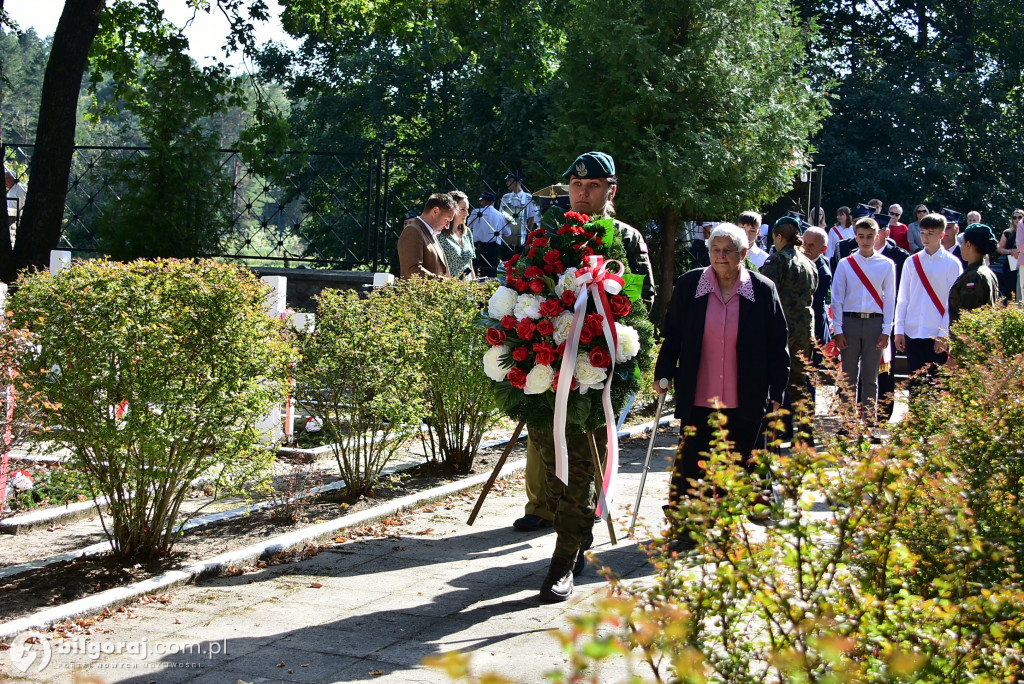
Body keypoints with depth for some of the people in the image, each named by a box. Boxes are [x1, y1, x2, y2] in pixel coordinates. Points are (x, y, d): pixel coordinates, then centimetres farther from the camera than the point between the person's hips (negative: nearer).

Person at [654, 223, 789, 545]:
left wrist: (777, 391, 3)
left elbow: (777, 346, 4)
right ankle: (682, 525, 22)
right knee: (690, 464, 6)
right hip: (697, 398, 0)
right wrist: (663, 373, 2)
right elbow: (672, 334, 7)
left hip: (745, 401, 0)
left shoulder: (763, 290, -1)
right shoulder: (688, 285, 0)